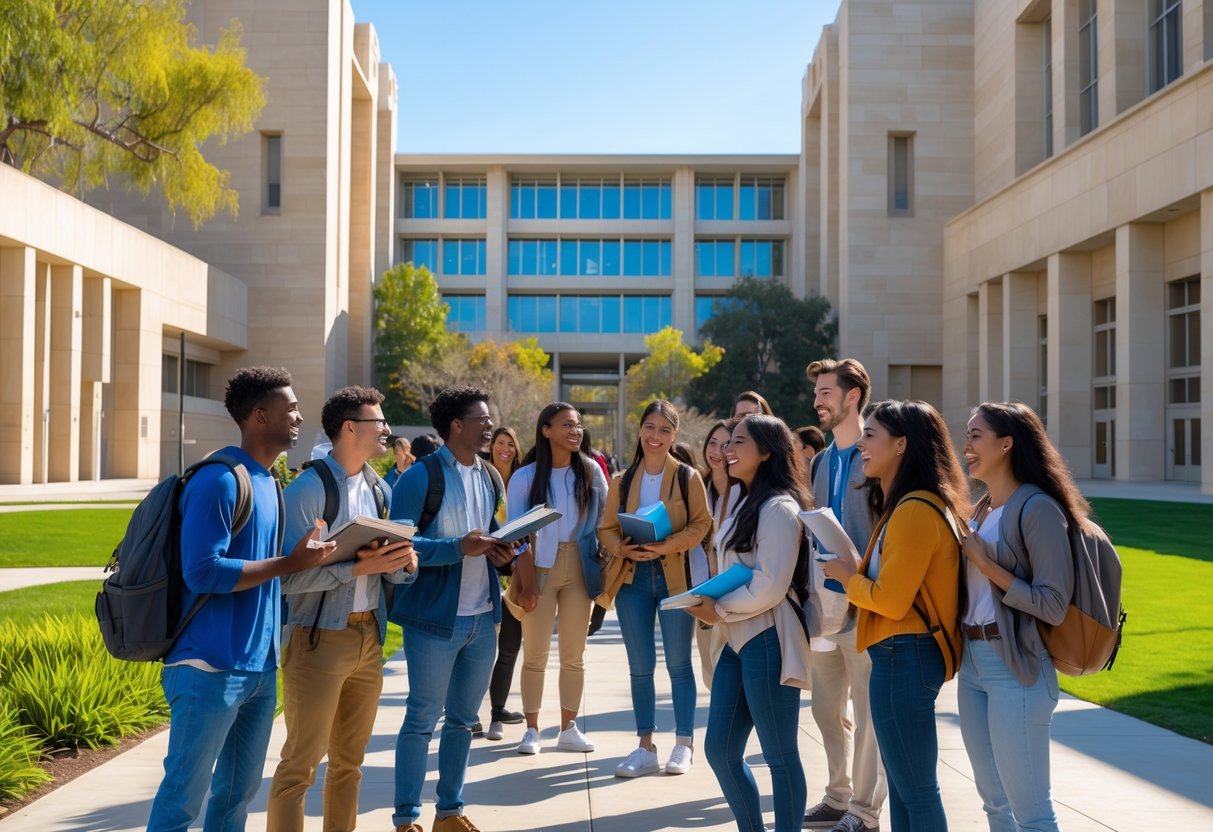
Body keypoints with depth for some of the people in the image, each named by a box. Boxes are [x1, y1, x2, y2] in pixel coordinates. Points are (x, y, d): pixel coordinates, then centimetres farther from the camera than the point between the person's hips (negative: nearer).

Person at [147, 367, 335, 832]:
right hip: (211, 667, -8)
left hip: (260, 665, 8)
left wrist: (304, 560, 3)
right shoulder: (218, 480, -14)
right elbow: (203, 572, -21)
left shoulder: (269, 481, 13)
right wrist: (288, 565, -16)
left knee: (239, 790, 15)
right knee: (184, 794, 2)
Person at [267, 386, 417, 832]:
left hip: (369, 636, 7)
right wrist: (359, 566, -24)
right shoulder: (308, 488, -12)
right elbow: (291, 575, -19)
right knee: (300, 765, -1)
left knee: (349, 761, 17)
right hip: (319, 639, -7)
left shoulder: (379, 489, 9)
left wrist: (403, 564, -10)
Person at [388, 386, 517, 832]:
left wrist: (502, 554, -2)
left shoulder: (491, 477, 10)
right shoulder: (420, 477, -11)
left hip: (483, 617, 7)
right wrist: (458, 548, -25)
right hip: (435, 618, -6)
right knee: (422, 719, 4)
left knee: (463, 719, 15)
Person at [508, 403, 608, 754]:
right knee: (535, 655, 3)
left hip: (579, 568, 2)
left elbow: (604, 522, 5)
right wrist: (525, 583, -11)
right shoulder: (525, 477, -5)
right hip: (539, 568, -2)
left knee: (574, 655, 9)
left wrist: (604, 573, 0)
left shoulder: (591, 472, 1)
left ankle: (568, 728, 19)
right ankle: (532, 729, 15)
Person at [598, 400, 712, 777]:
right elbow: (607, 529, 8)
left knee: (678, 664, 4)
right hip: (632, 577, 3)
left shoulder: (688, 477, 0)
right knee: (640, 667, 7)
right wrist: (622, 548, -14)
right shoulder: (622, 481, 7)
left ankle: (683, 746, 16)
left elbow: (701, 523, -3)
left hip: (674, 576, -3)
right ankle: (646, 747, 17)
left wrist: (667, 545, -18)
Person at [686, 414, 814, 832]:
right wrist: (712, 604, 5)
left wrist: (719, 611, -10)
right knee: (719, 749, 13)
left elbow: (770, 586, -21)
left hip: (767, 641, -10)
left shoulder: (779, 507, -14)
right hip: (738, 639, 10)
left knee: (780, 756, 2)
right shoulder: (747, 503, 16)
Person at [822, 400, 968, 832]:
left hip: (904, 657, -11)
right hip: (904, 654, 11)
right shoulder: (903, 504, 13)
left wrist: (846, 576, -6)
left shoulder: (915, 510, -20)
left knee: (916, 790, 2)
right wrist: (854, 574, 4)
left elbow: (891, 600, -21)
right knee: (902, 784, 20)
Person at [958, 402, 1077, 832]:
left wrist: (983, 562, -19)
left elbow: (1053, 606, -18)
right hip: (972, 662, 8)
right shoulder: (983, 508, 12)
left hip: (1015, 667, -8)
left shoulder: (1036, 507, -13)